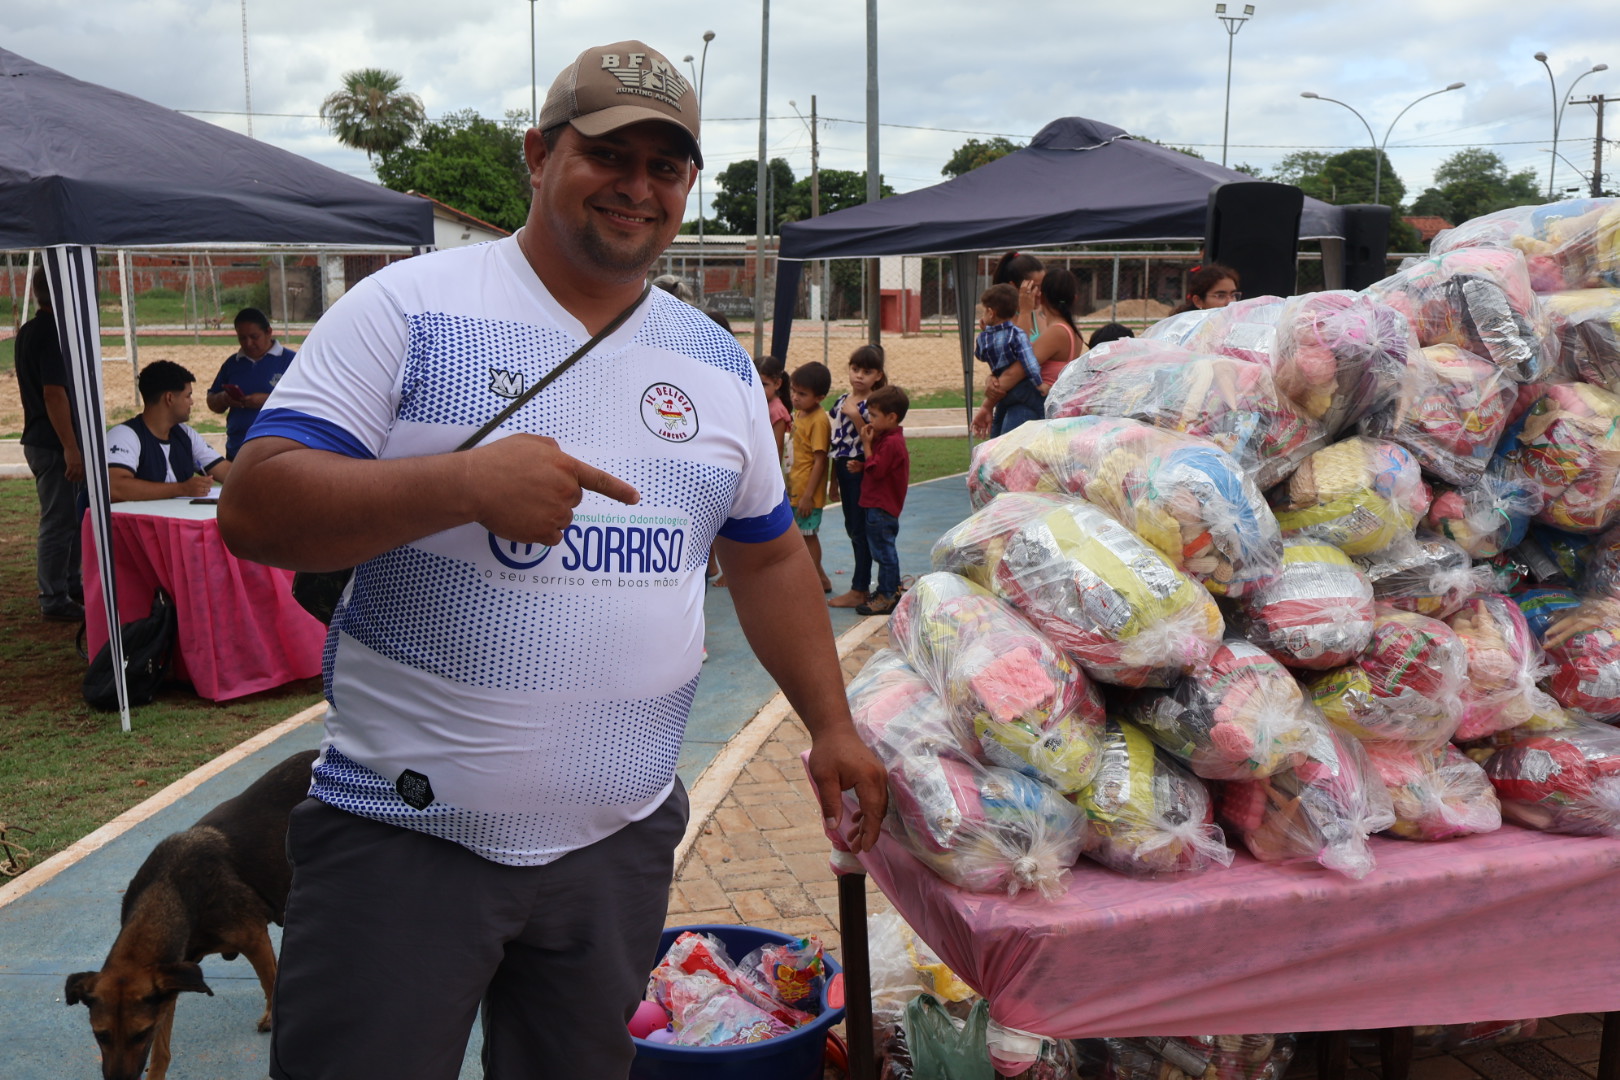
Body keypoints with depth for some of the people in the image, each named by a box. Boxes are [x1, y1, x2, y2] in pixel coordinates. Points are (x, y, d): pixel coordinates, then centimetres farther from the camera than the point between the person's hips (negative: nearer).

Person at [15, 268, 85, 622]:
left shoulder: (29, 331, 13)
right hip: (54, 444, -10)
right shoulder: (51, 334, -18)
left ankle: (70, 587, 29)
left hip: (41, 440, 10)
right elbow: (55, 394, -23)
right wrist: (71, 448, -23)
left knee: (71, 517, 19)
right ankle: (54, 601, 4)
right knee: (58, 522, -3)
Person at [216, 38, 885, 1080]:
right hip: (406, 837, -4)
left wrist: (832, 726, 12)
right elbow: (255, 511, -15)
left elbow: (768, 557, 17)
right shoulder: (409, 309, -8)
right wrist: (463, 483, -29)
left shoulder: (717, 363, 8)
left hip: (622, 839, 5)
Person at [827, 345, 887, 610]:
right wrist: (834, 481, 16)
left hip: (861, 471, -8)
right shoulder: (841, 401, 10)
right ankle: (863, 583, 23)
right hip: (844, 469, 8)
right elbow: (836, 442, 14)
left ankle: (859, 590, 5)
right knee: (852, 528, 13)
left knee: (860, 530, -2)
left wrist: (856, 417, -26)